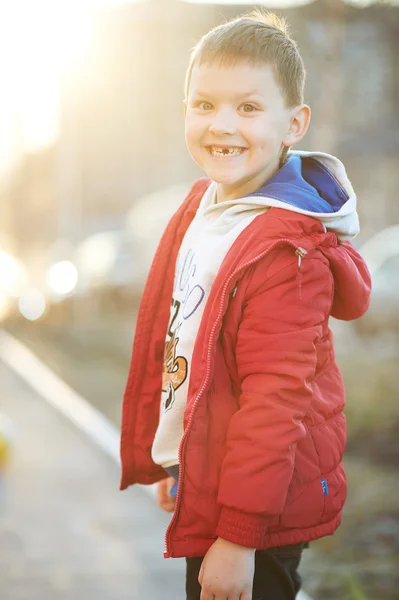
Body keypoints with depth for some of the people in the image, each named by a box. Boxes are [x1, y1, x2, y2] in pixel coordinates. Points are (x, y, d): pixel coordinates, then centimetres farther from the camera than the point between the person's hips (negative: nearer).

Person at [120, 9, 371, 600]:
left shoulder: (288, 252, -23)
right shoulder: (200, 207, 4)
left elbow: (275, 401, -24)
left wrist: (239, 536, -22)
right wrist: (169, 463, 19)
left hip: (257, 520, -9)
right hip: (200, 486, 9)